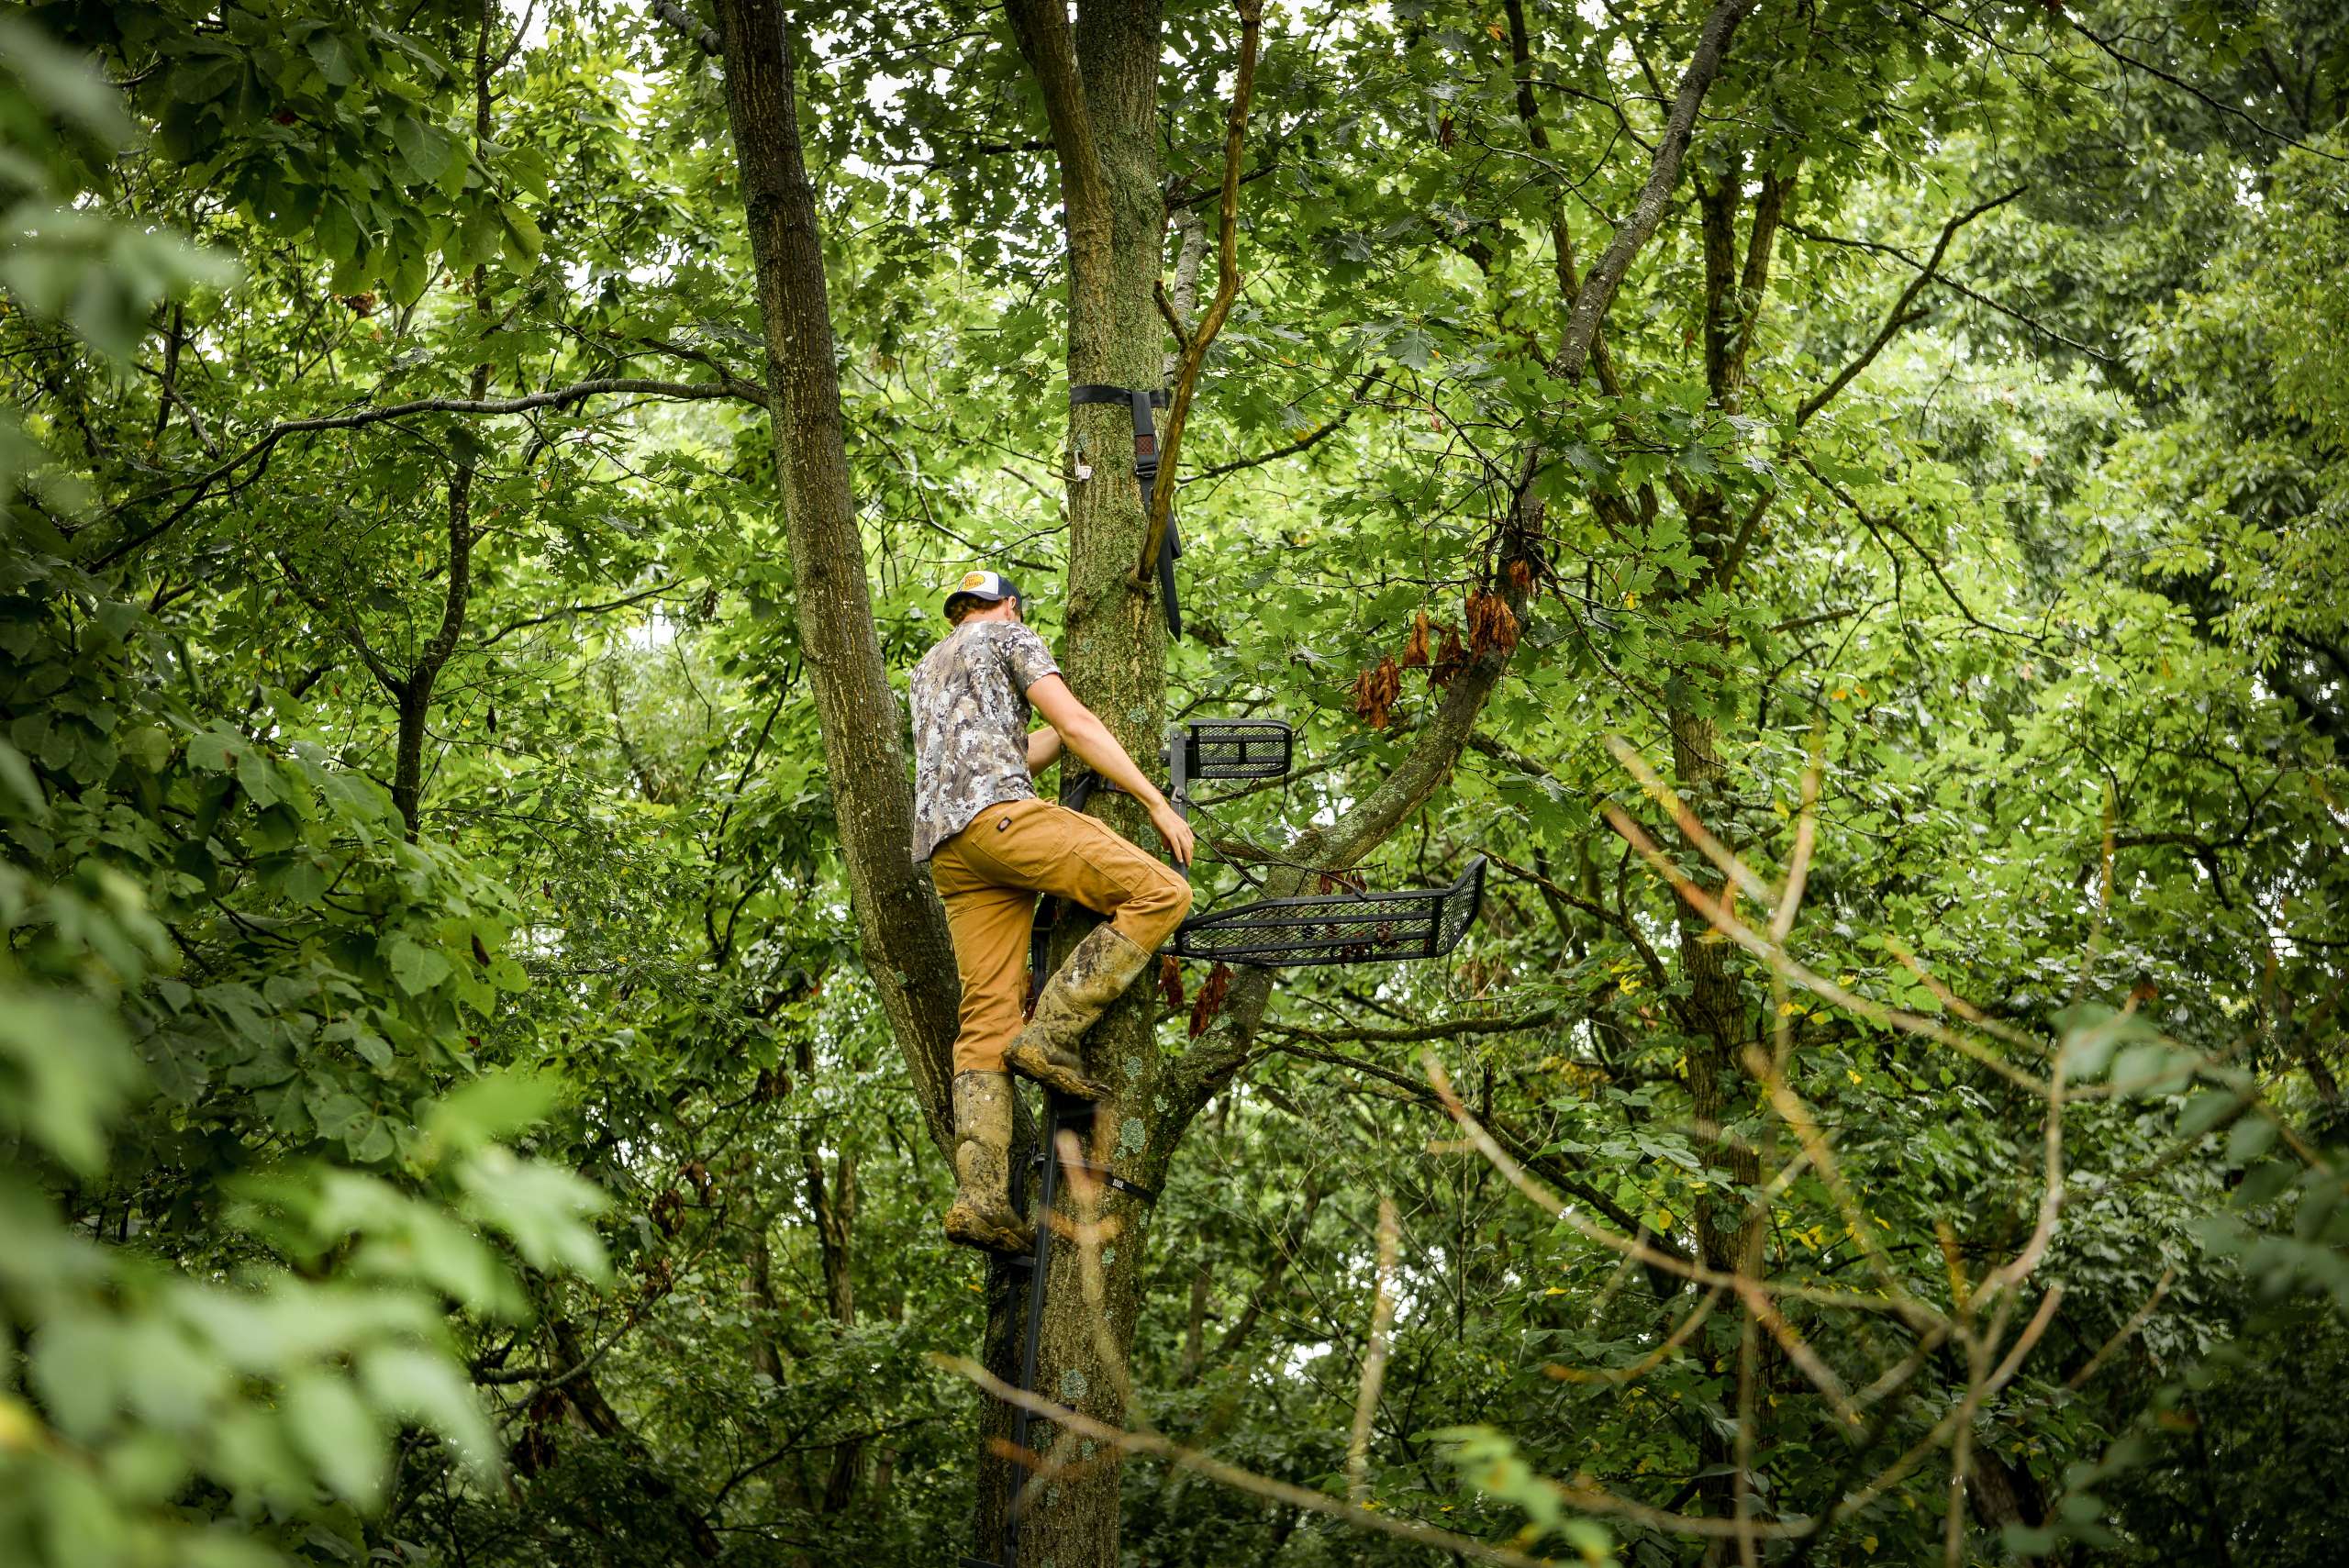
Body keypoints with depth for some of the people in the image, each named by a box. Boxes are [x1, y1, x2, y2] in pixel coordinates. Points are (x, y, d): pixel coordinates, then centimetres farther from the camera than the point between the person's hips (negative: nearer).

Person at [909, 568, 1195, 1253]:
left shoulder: (927, 670, 36)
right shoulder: (1011, 637, 14)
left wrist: (1062, 734, 49)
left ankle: (980, 1196, -16)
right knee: (1162, 892, -12)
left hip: (946, 848, 8)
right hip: (999, 813, -8)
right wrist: (1160, 805, 2)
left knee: (987, 1018, -1)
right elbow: (1077, 726, 1)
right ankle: (1051, 1035, -19)